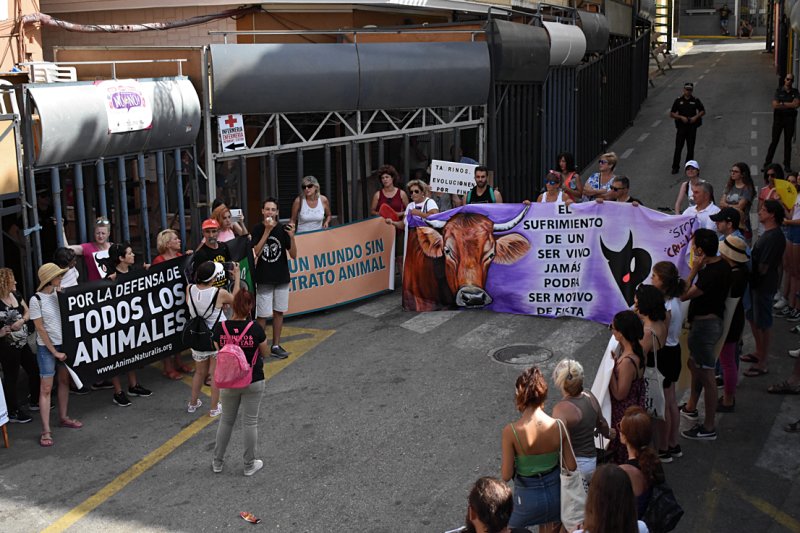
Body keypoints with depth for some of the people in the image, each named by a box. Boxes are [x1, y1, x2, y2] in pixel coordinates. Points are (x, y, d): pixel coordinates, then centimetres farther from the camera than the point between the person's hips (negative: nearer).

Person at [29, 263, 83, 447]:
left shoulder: (59, 293, 1)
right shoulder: (36, 300, -13)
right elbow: (40, 329, -11)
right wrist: (54, 352, -10)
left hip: (63, 343, 6)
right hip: (46, 347, -6)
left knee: (65, 381, 14)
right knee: (46, 388, -3)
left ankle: (63, 418, 31)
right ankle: (46, 431, 0)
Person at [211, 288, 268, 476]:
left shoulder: (220, 328, -12)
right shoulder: (255, 328, -18)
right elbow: (266, 352, -3)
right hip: (253, 382, -2)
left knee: (226, 421, 19)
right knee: (250, 422, 10)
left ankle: (217, 462, 28)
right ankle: (249, 465, 20)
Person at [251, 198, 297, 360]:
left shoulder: (283, 229, -2)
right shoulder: (258, 229, -5)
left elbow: (293, 255, -4)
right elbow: (257, 252, -17)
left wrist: (291, 236, -20)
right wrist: (267, 230, -21)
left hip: (281, 278, 3)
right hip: (264, 279, -2)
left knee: (278, 312, 10)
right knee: (262, 315, -3)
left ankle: (276, 346, 20)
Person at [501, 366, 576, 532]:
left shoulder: (511, 431, -24)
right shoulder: (558, 426, -15)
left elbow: (506, 475, -18)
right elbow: (572, 466, -5)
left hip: (527, 496, -3)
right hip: (555, 493, 3)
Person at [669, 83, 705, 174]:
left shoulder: (695, 100, 3)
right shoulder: (678, 100, 1)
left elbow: (703, 111, 11)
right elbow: (671, 114, 2)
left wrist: (696, 117, -8)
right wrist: (681, 117, -13)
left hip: (692, 126, 1)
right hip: (681, 126, -1)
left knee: (690, 148, 5)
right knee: (678, 147, -2)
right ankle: (675, 167, 5)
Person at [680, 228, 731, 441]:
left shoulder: (711, 274, -28)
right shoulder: (721, 265, 2)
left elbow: (684, 295, -23)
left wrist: (694, 270, -19)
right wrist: (699, 270, 4)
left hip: (705, 324, -11)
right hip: (710, 320, 11)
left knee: (706, 375, -1)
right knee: (694, 365, 27)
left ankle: (709, 427, 8)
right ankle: (691, 408, 45)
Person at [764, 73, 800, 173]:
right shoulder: (779, 91, -1)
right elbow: (775, 105, -14)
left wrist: (782, 104, -11)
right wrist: (790, 105, -9)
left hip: (790, 119, 2)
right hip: (778, 117, -2)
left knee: (788, 142, 7)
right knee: (774, 141, -1)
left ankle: (787, 165, 14)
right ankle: (767, 163, 3)